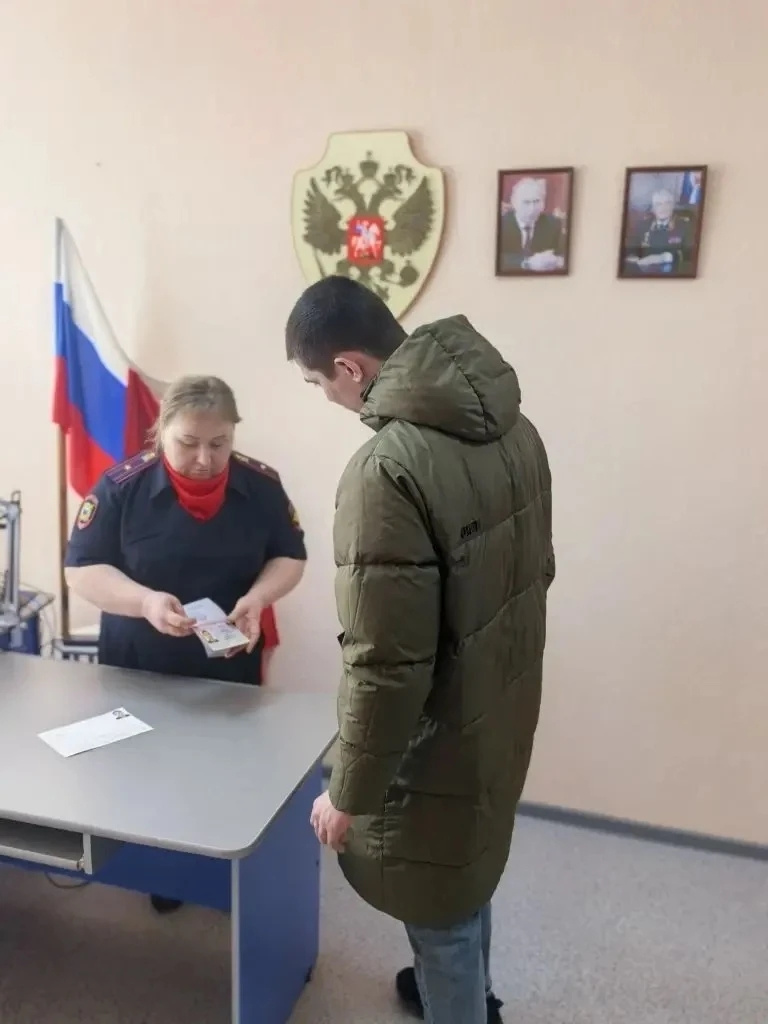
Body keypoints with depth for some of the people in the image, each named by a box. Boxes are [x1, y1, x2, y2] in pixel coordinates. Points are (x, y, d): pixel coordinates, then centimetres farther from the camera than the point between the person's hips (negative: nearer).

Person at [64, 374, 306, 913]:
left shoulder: (261, 484, -9)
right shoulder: (122, 485, -14)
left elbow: (290, 556, 0)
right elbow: (81, 569, -12)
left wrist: (258, 598, -20)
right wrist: (145, 601, -29)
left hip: (232, 670, 1)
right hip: (138, 671, -1)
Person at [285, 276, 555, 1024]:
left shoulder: (388, 469, -30)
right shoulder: (512, 426, -2)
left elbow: (386, 664, -27)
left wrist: (350, 794, -14)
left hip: (440, 742, -9)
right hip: (498, 715, 9)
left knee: (439, 913, 16)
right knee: (468, 872, 31)